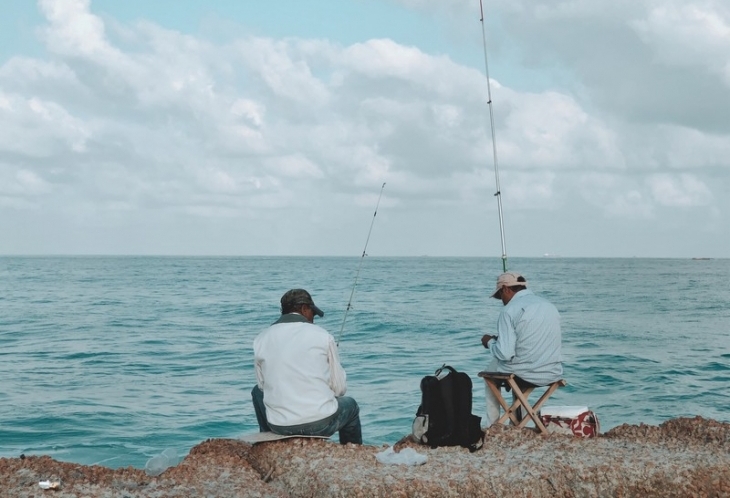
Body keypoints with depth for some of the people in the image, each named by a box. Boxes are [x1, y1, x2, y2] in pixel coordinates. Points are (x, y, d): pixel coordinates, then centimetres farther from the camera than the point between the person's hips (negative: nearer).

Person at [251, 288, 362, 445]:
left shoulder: (261, 339, 2)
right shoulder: (323, 336, -4)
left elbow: (263, 385, 9)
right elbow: (339, 388, 0)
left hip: (278, 426, 2)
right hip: (322, 425, -2)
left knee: (257, 392, 34)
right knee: (350, 405, 32)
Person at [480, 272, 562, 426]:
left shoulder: (510, 310, -13)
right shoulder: (550, 306, 9)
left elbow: (505, 354, -20)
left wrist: (490, 342, 2)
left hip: (524, 375, -6)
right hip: (553, 374, 6)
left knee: (491, 372, 27)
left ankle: (491, 425, 31)